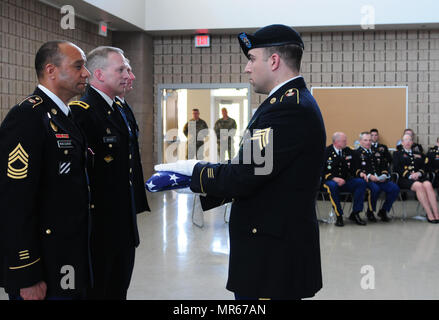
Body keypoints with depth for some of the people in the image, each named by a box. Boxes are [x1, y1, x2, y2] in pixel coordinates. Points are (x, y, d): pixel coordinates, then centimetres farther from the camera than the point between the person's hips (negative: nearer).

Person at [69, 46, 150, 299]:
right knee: (95, 290, 4)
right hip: (98, 228, -9)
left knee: (119, 289, 18)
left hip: (124, 225, 9)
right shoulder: (80, 112, -17)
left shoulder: (121, 110, 14)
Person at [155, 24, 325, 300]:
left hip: (273, 255, -10)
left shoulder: (288, 107, -20)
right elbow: (251, 173, 13)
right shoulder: (297, 102, 13)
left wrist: (194, 170, -5)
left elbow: (242, 178, -22)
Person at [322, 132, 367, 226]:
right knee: (333, 185, -39)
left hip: (346, 181, 5)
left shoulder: (349, 151, 10)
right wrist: (334, 178, -24)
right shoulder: (326, 152, -6)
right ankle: (339, 216, -27)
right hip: (330, 180, -5)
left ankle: (355, 213, -15)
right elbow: (322, 171, -10)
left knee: (361, 182, -20)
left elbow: (354, 168, 18)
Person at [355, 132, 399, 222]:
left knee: (395, 188, -19)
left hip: (380, 179, 6)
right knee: (375, 189, -37)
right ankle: (370, 212, -12)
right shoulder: (357, 153, 7)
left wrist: (384, 175, 3)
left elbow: (383, 167, 26)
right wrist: (369, 176, -18)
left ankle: (383, 211, -2)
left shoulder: (376, 152, 27)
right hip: (367, 179, -6)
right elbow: (357, 169, -5)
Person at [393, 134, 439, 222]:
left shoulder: (418, 154, 30)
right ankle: (429, 214, -38)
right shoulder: (397, 154, 20)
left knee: (428, 185, -33)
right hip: (404, 179, -3)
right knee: (418, 186, -36)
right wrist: (409, 175, -11)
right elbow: (396, 168, 4)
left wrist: (419, 173, -7)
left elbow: (424, 167, 17)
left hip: (419, 177, 3)